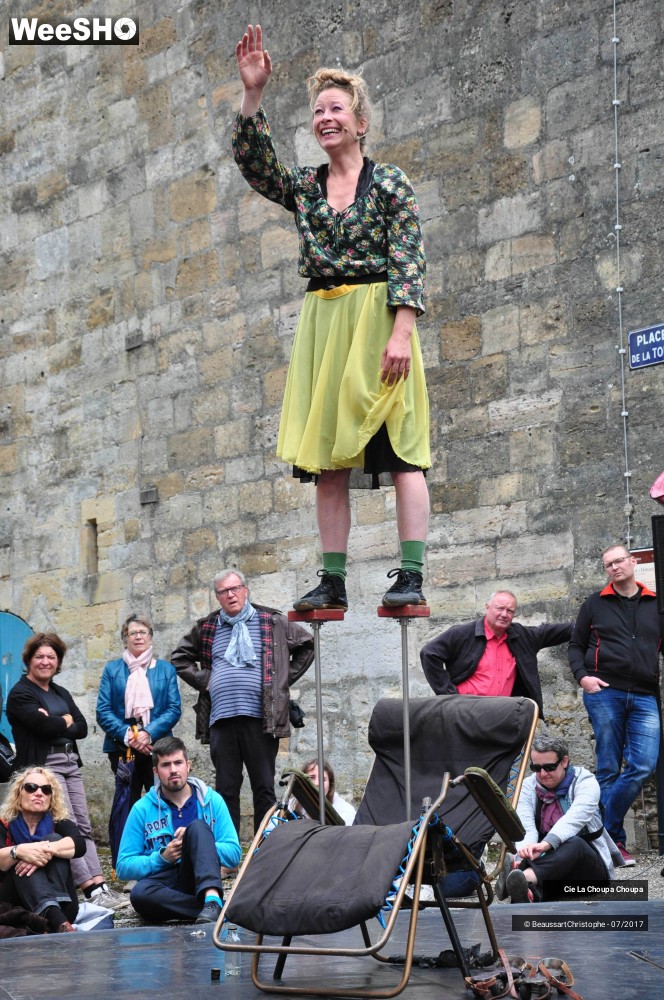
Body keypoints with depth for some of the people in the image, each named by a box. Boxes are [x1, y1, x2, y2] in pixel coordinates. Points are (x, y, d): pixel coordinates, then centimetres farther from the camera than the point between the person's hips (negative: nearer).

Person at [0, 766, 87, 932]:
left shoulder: (58, 824, 7)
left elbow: (80, 844, -16)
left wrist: (47, 849, -34)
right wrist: (18, 851, -40)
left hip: (61, 906, 1)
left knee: (54, 839, -16)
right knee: (24, 863, -27)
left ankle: (58, 918, -39)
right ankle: (55, 919, -55)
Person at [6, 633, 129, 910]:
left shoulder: (61, 693, 19)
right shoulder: (20, 694, -2)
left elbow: (82, 728, 8)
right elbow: (44, 725, -17)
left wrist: (55, 725, -9)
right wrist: (66, 721, 2)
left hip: (70, 763, 8)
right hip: (43, 765, -7)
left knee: (84, 827, 1)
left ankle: (100, 885, -4)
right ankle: (93, 891, -17)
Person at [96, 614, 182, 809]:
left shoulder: (166, 669, 12)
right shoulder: (112, 669, 11)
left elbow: (174, 709, 3)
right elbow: (103, 711, 3)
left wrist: (149, 733, -13)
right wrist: (126, 735, -12)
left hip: (157, 747, 0)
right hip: (122, 748, 0)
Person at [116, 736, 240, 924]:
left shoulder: (212, 800, 8)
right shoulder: (142, 809, 6)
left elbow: (234, 853, 3)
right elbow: (123, 867, 4)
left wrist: (197, 843, -13)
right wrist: (163, 857, -12)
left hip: (200, 881, 1)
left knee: (198, 826, -25)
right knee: (139, 894, -36)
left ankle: (212, 899, -46)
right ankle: (215, 907, -33)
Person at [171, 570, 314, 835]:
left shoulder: (272, 623, 8)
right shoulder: (206, 628, 13)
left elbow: (307, 646, 17)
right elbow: (179, 658, 23)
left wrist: (285, 678, 9)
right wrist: (203, 681, 8)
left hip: (260, 718, -2)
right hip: (221, 719, 2)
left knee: (264, 788, 0)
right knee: (226, 790, 3)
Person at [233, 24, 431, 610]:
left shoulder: (390, 183, 1)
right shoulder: (303, 187, 15)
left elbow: (410, 261, -6)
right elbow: (254, 162, -1)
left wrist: (401, 332, -17)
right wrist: (253, 94, -10)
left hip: (377, 318, -5)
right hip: (321, 321, 5)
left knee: (400, 449, -9)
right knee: (327, 457, 3)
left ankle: (411, 579, -10)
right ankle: (333, 583, 6)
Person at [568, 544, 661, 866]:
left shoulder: (655, 604, 15)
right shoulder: (595, 604, 11)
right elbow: (576, 645, 13)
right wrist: (581, 676, -4)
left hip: (645, 697, 2)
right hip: (604, 693, -2)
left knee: (644, 766, -13)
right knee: (609, 769, -2)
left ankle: (605, 832, -1)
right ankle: (614, 840, 4)